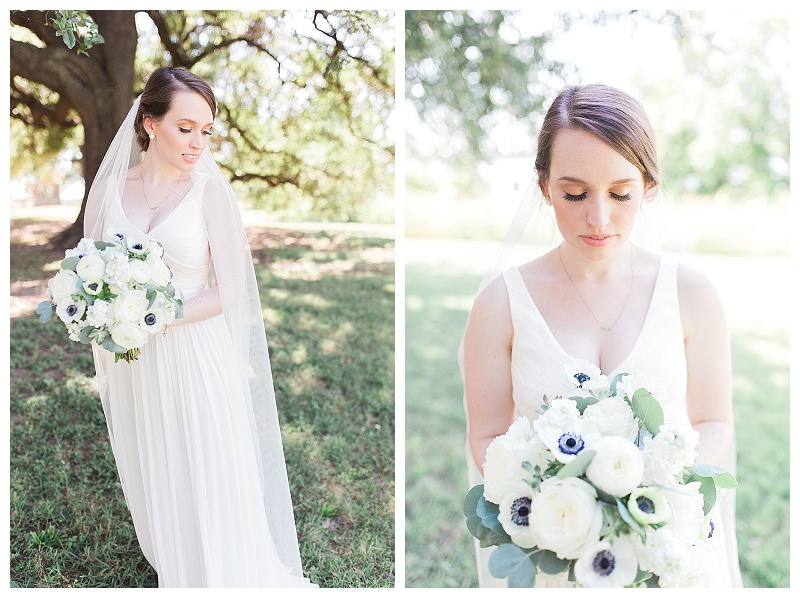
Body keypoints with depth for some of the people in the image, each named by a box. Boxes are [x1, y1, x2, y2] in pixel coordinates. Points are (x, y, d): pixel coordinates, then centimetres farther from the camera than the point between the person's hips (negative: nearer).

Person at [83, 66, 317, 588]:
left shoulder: (211, 190, -8)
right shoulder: (110, 188, 2)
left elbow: (229, 292, -8)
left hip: (196, 362, -3)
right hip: (132, 366, 3)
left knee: (209, 490, 8)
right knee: (154, 486, 17)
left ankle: (219, 578, 32)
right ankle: (173, 575, 41)